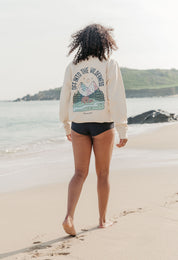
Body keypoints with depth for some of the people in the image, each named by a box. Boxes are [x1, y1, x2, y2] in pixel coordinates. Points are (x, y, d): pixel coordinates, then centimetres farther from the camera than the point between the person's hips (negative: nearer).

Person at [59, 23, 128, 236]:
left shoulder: (72, 66, 5)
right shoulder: (110, 64, -5)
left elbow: (65, 100, 8)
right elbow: (117, 98, -12)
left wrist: (66, 127, 20)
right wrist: (123, 130, -11)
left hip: (79, 125, 3)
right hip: (103, 124, -2)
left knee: (80, 173, 5)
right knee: (103, 173, 11)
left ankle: (69, 217, -12)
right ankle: (103, 219, 21)